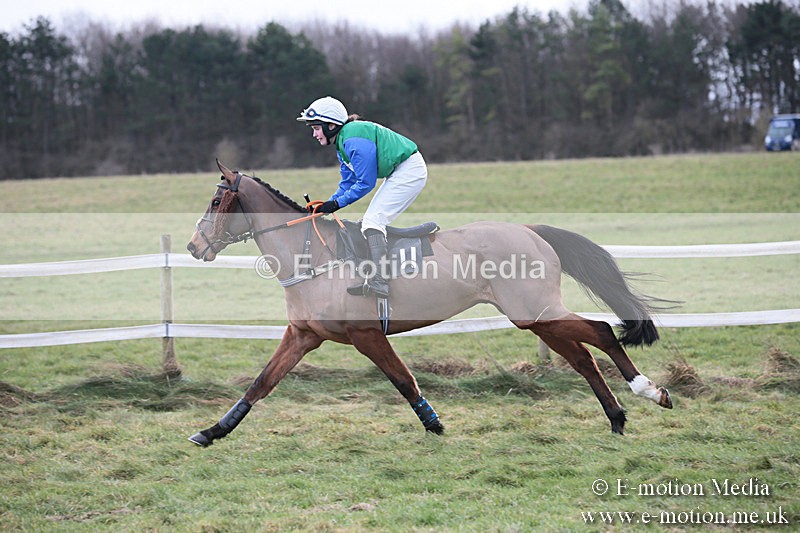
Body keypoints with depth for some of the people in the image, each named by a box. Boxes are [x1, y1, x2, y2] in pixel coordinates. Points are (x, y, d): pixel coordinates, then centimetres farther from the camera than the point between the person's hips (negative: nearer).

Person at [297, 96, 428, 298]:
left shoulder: (354, 140, -22)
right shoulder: (342, 142, 10)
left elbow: (365, 183, -20)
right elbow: (348, 183, 14)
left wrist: (337, 203, -14)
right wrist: (325, 206, 3)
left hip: (409, 171, -11)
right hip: (399, 173, 11)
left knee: (373, 221, -18)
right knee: (368, 223, 11)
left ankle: (379, 284, -26)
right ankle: (376, 281, 13)